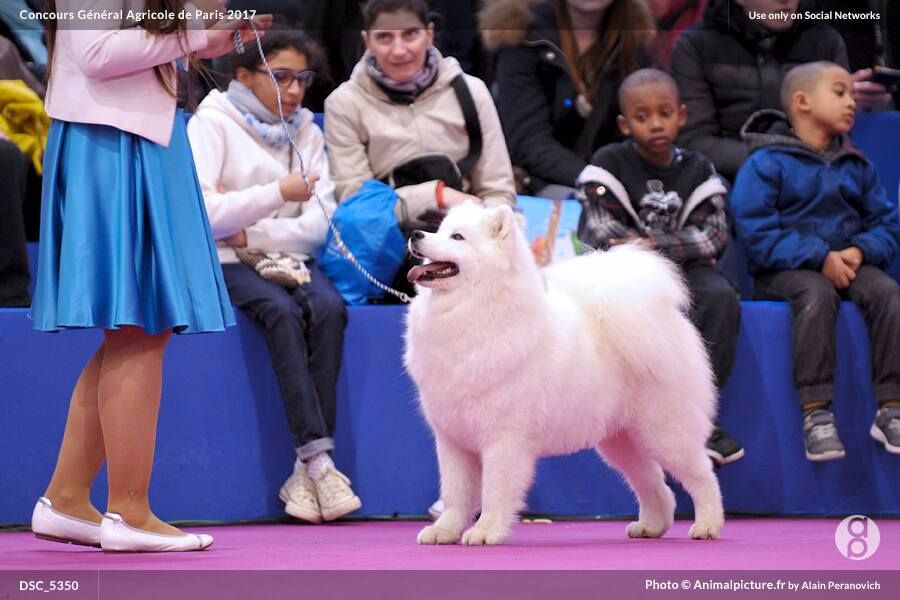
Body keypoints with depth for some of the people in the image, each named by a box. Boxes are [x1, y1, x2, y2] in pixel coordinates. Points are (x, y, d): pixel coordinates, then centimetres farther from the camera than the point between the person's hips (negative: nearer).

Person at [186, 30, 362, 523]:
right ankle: (318, 460, -39)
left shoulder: (306, 132, 13)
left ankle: (306, 473, -32)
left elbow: (318, 224, 3)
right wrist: (278, 193, -21)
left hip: (289, 259, 4)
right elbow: (201, 212, -15)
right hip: (225, 262, -4)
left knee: (328, 308, -28)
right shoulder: (211, 125, -1)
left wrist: (250, 231, -10)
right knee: (283, 311, -34)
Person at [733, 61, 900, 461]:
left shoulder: (857, 167, 16)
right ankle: (816, 412, -38)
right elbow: (758, 234, -12)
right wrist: (820, 258, -19)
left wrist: (860, 251, -9)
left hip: (847, 264, 5)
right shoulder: (767, 164, -3)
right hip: (786, 271, -5)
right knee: (816, 295, -37)